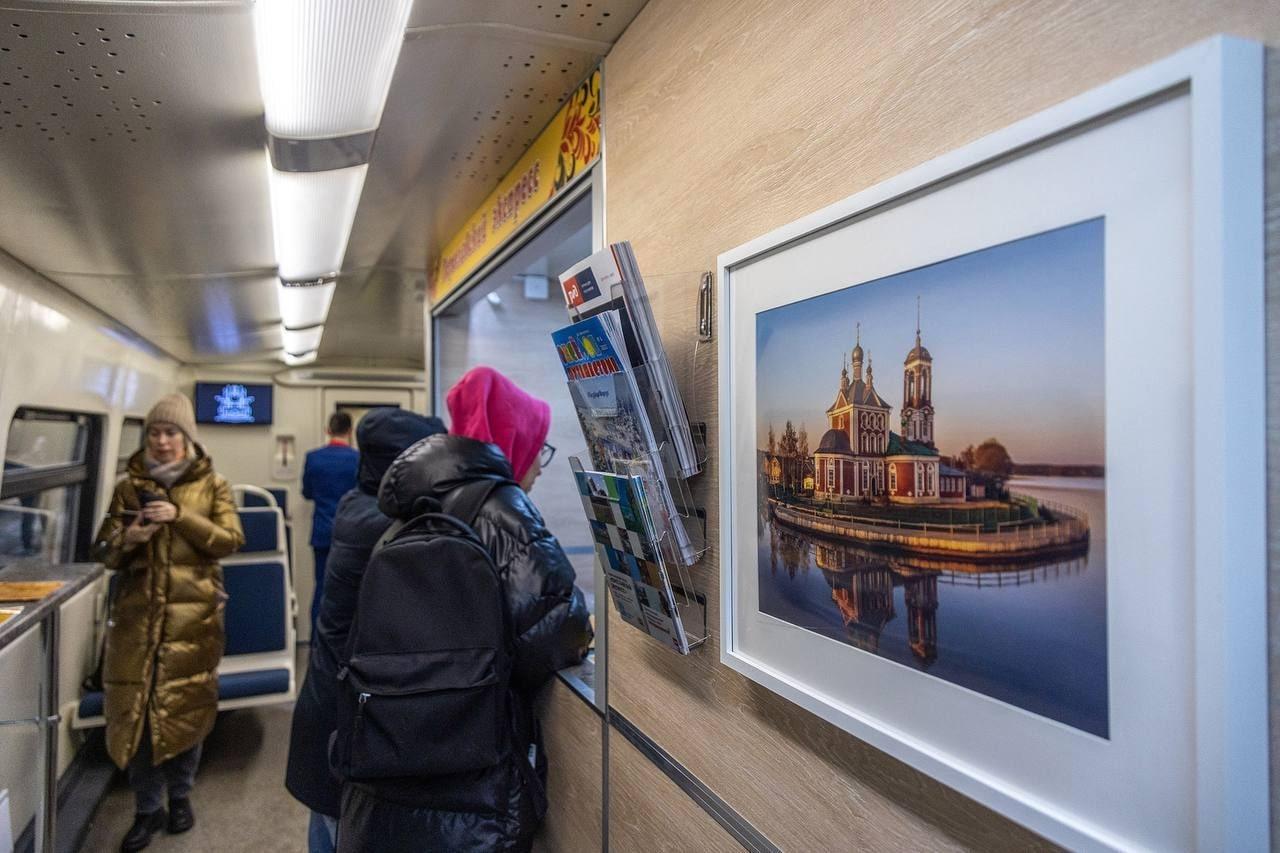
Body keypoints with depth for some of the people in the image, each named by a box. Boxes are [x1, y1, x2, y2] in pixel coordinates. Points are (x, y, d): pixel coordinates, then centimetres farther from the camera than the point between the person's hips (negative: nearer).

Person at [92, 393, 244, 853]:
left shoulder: (212, 484, 2)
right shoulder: (129, 485, 6)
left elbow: (231, 540, -8)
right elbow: (104, 552, 6)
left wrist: (180, 516, -19)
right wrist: (128, 538, -16)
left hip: (192, 614, -1)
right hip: (137, 613, 2)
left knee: (186, 706, 7)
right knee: (134, 708, 4)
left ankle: (179, 796, 29)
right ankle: (147, 809, 21)